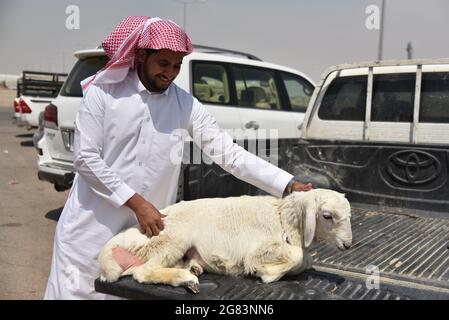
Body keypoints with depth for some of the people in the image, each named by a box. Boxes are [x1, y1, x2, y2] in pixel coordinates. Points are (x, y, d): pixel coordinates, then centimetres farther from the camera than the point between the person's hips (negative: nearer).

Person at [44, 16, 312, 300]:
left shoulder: (185, 104, -2)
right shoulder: (102, 92, -8)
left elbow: (229, 152, -8)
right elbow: (85, 158, -12)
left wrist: (289, 185, -17)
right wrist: (137, 203, -17)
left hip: (148, 227, 2)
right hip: (92, 226, -1)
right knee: (77, 290, 8)